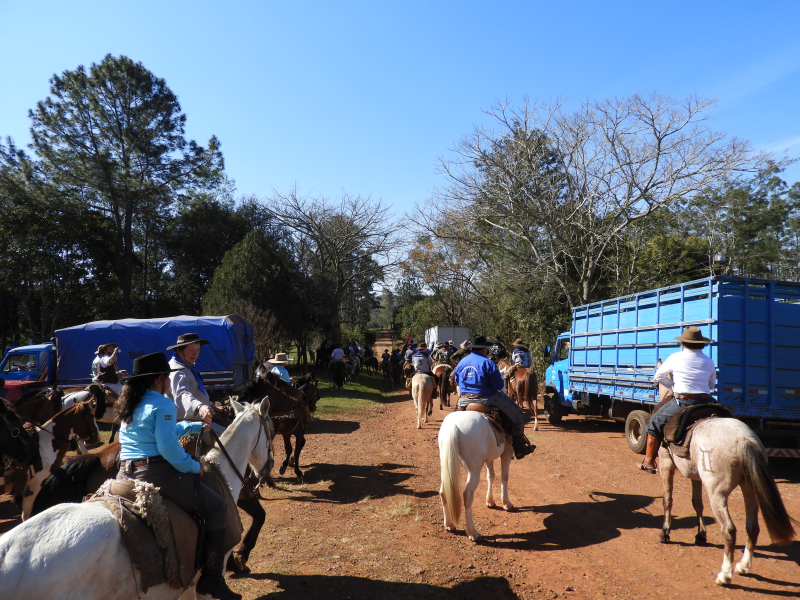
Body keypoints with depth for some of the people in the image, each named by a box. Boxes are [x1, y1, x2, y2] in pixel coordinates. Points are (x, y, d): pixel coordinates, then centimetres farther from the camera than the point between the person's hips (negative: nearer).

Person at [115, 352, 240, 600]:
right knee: (217, 508, 1)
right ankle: (211, 578, 3)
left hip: (125, 475, 9)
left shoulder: (131, 404, 15)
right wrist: (194, 466, -8)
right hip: (156, 473, -9)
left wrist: (196, 426, 35)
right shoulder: (163, 405, -13)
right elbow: (167, 446, -21)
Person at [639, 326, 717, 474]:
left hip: (682, 402, -3)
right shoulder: (709, 362, 6)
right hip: (705, 403, 3)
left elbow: (658, 377, 6)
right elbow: (711, 385, 18)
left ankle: (649, 462, 14)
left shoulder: (675, 358, -3)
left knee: (655, 423, 13)